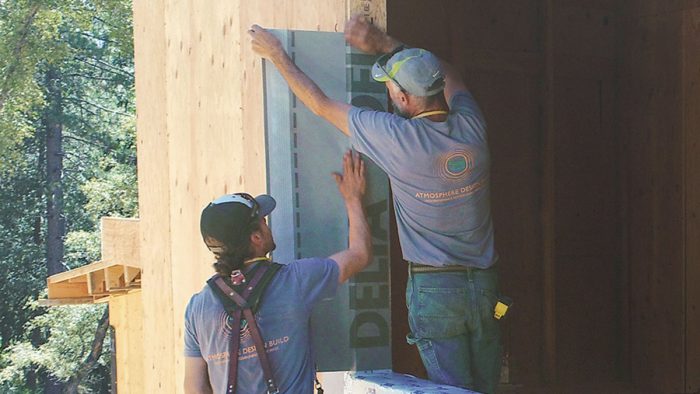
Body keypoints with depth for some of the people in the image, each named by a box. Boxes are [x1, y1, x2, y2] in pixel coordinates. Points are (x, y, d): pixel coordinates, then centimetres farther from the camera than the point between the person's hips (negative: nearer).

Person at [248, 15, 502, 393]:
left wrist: (277, 55, 11)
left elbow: (321, 104, -3)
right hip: (485, 282, 5)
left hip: (434, 287, -5)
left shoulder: (397, 137, -16)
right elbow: (449, 76, 21)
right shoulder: (471, 125, -2)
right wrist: (384, 44, 21)